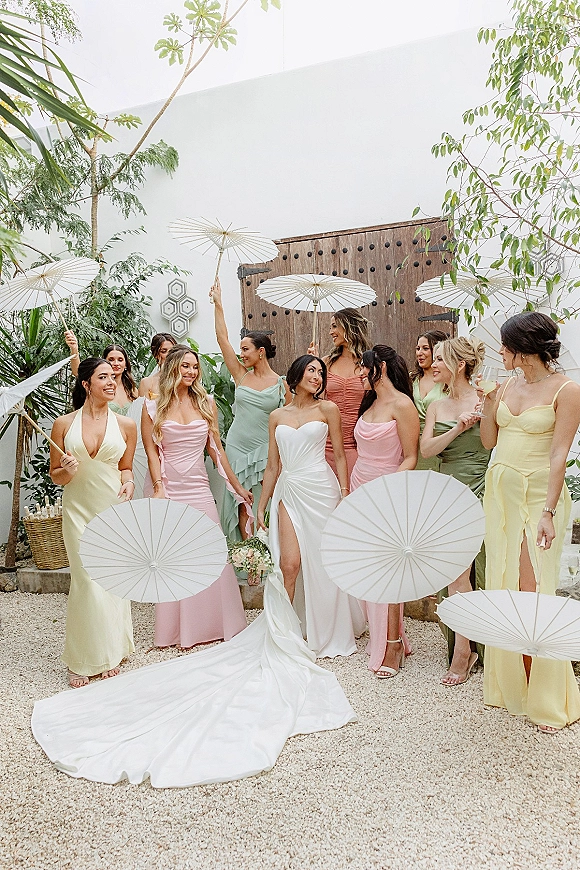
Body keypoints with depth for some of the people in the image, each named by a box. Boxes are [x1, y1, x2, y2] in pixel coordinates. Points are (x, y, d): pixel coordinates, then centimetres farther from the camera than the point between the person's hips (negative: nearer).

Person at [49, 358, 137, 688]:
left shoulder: (126, 425, 2)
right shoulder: (64, 424, 0)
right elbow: (55, 475, 6)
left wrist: (128, 483, -9)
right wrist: (67, 471, -16)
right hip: (79, 511, -1)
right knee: (87, 582, -1)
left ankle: (111, 653, 25)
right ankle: (82, 659, 18)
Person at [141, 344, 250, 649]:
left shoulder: (206, 403, 8)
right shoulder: (154, 407, 3)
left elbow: (216, 449, 11)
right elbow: (152, 452, -2)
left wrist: (237, 486, 10)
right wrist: (159, 488, -14)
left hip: (199, 489, 2)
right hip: (169, 490, -2)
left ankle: (213, 624, 18)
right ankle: (181, 631, 15)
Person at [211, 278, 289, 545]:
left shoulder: (281, 384, -2)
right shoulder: (241, 375, 4)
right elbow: (222, 337, 3)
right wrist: (218, 303, 2)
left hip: (265, 449, -3)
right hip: (238, 446, 3)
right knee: (243, 505, 4)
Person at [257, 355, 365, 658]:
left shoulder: (327, 409, 5)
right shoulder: (277, 416, 12)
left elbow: (339, 455, 4)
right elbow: (272, 466, 14)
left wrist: (345, 494, -6)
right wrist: (261, 506, 13)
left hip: (320, 489, -2)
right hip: (288, 492, 2)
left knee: (323, 563, 3)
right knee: (289, 563, -9)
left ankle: (327, 633, 21)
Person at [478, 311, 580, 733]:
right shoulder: (508, 384, 9)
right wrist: (488, 402, -1)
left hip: (538, 493, -6)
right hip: (500, 490, 6)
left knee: (534, 591, -6)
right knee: (502, 586, 10)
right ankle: (510, 683, 26)